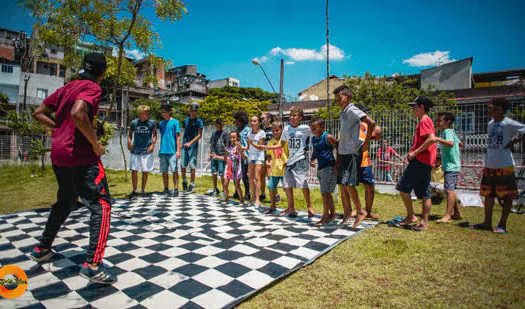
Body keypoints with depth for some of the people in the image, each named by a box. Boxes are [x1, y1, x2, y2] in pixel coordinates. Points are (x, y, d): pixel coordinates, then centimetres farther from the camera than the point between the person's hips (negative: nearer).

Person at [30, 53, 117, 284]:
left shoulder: (66, 88, 17)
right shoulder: (92, 87, -8)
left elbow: (39, 113, 17)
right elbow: (78, 113, -26)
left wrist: (60, 128, 16)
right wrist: (96, 144, -18)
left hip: (58, 155, 9)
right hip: (80, 155, -9)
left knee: (65, 203, 25)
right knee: (101, 205, -7)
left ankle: (42, 249, 37)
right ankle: (92, 264, -14)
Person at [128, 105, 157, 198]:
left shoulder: (151, 123, 0)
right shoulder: (134, 123, 2)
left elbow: (154, 135, 4)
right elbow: (130, 134, 13)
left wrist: (152, 145, -10)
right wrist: (129, 143, -3)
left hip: (147, 151, -1)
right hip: (135, 151, 1)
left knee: (145, 171, 5)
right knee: (134, 171, 1)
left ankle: (143, 190, 19)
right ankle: (134, 190, 14)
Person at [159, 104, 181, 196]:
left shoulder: (175, 122, -2)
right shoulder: (161, 123, 14)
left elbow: (178, 137, -4)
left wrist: (178, 150, -11)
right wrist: (160, 150, 18)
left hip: (172, 151, -5)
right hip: (163, 151, 5)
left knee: (174, 170, -3)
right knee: (164, 171, 8)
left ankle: (176, 189, 3)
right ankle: (166, 189, 18)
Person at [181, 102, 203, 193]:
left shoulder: (199, 121, -1)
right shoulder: (186, 120, 14)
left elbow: (199, 135, -8)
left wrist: (190, 143, -17)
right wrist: (183, 143, 16)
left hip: (193, 146, -4)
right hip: (185, 145, 4)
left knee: (192, 165, -2)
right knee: (183, 165, 4)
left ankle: (192, 184, 9)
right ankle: (184, 181, 25)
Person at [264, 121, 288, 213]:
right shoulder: (270, 142, 9)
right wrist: (268, 161, -1)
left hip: (284, 168, -5)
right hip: (274, 169, 5)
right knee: (271, 187, 9)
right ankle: (272, 206, 27)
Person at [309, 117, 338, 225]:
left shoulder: (327, 137, -13)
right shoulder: (313, 139, 10)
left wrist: (337, 164, -14)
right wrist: (312, 160, 5)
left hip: (329, 168, -8)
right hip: (320, 168, 8)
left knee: (325, 193, -6)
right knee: (327, 193, 16)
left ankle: (325, 217, 4)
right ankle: (333, 213, 30)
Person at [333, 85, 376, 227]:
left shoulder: (352, 110, -9)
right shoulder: (342, 113, 18)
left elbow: (371, 123, -21)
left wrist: (366, 143, -16)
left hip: (352, 152, -9)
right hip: (343, 152, 9)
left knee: (348, 183, -10)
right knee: (342, 183, 9)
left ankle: (360, 211, 4)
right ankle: (347, 212, 19)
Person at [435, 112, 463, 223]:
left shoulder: (447, 131, -12)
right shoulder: (451, 131, 17)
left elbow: (450, 143, -32)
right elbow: (460, 144, 28)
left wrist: (437, 139, -41)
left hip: (451, 166, -11)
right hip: (452, 165, 11)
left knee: (449, 189, -15)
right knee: (451, 190, 17)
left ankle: (447, 216, -18)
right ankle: (457, 213, 26)